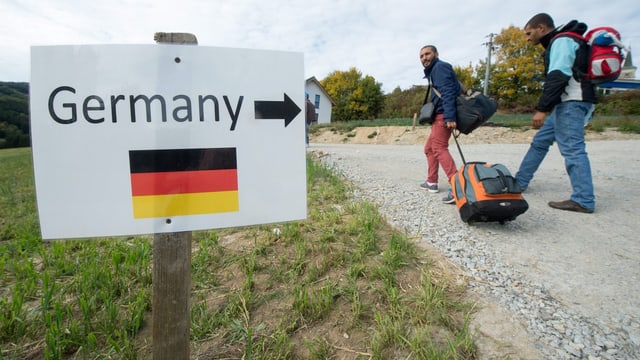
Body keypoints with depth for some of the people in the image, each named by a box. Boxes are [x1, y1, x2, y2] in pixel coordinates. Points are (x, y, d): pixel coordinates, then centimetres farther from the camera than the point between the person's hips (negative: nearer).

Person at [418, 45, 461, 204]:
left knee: (439, 148, -21)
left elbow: (448, 92, -21)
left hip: (443, 115, -11)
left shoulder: (440, 67, -6)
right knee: (429, 148, 17)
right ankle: (431, 182, 26)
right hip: (440, 116, 11)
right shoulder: (433, 71, 25)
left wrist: (449, 117, -31)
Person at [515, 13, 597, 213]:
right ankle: (519, 182, 20)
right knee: (540, 141, 13)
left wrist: (542, 109, -25)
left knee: (572, 148, -12)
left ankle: (583, 201, -10)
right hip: (566, 104, 11)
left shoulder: (561, 41, -7)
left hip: (572, 103, -11)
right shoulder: (558, 43, 24)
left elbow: (558, 77, -20)